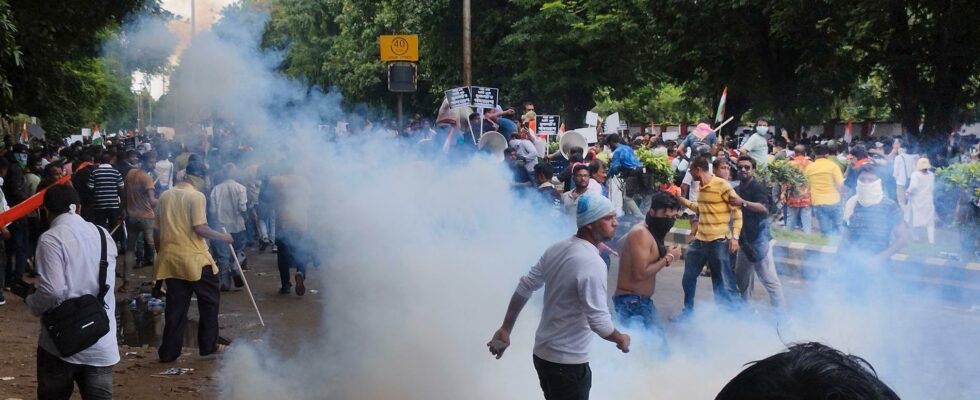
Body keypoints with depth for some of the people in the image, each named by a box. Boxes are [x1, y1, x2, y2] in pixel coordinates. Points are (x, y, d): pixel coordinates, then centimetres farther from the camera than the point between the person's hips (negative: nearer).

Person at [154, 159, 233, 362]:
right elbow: (200, 228, -17)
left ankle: (169, 351, 10)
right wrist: (222, 236, -4)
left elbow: (158, 227, 11)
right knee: (209, 301, 12)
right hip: (194, 258, -6)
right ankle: (208, 345, 17)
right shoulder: (196, 196, -10)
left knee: (176, 306, 10)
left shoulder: (165, 196, 8)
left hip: (171, 257, 6)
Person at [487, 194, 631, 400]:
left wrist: (506, 328, 12)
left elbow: (524, 288, 6)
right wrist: (621, 340, -5)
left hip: (542, 352, 8)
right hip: (568, 362, -8)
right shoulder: (592, 263, -23)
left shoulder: (557, 249, 3)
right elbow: (599, 321, -23)